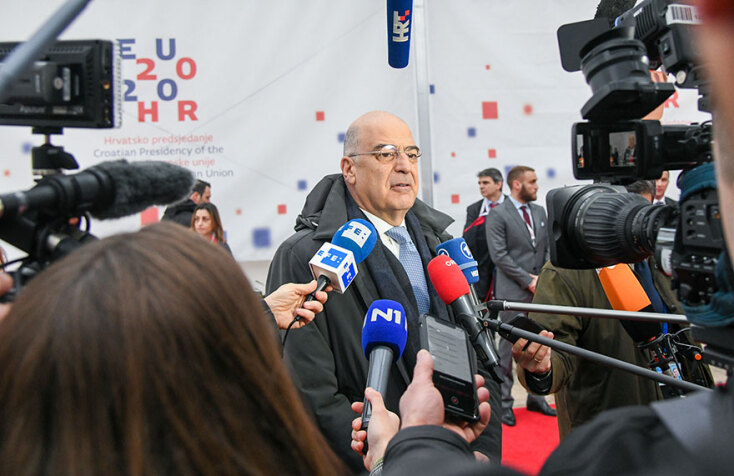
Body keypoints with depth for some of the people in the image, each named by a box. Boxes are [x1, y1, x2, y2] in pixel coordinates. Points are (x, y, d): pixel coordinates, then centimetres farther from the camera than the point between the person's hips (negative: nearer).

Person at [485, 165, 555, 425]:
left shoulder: (540, 211, 14)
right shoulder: (498, 215, -6)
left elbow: (548, 248, 17)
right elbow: (499, 255, -12)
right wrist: (528, 280, -12)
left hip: (540, 290, 6)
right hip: (513, 292, -6)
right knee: (509, 345, -1)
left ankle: (536, 397, 24)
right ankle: (503, 401, 11)